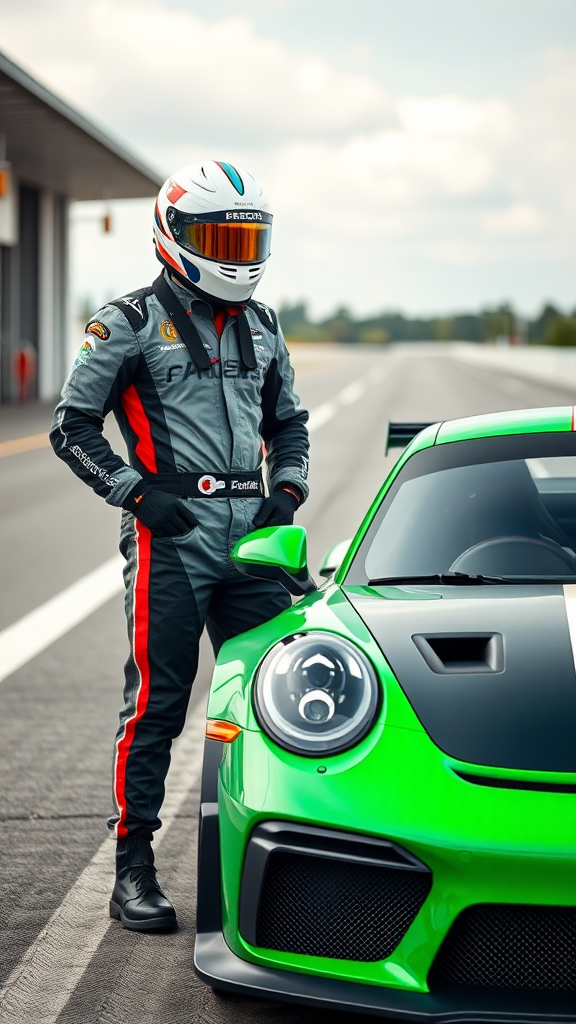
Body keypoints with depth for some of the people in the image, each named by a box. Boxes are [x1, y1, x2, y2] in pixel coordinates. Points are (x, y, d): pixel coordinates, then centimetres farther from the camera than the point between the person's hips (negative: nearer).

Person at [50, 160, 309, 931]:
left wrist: (286, 492, 8)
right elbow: (73, 426, -1)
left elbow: (289, 423, 26)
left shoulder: (262, 327, 16)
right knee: (155, 705, -3)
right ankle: (133, 871, 5)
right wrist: (138, 493, -9)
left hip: (251, 534, 5)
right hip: (170, 533, -5)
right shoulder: (131, 324, -1)